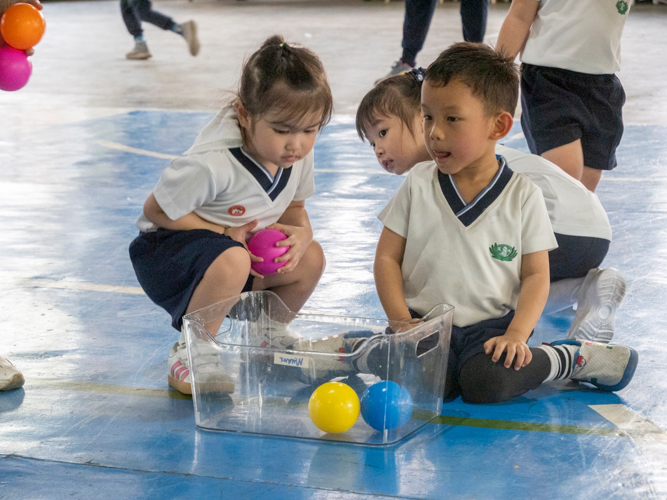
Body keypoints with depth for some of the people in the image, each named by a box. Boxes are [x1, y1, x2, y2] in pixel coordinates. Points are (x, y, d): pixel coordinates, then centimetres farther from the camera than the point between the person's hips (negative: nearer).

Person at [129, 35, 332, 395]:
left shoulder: (298, 153, -10)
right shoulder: (212, 164, -33)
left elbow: (294, 208, 6)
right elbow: (156, 209, -22)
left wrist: (301, 232, -19)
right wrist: (226, 233, -25)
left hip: (245, 247, 8)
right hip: (164, 250, -8)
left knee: (310, 258, -7)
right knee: (231, 262, -38)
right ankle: (189, 355, -17)